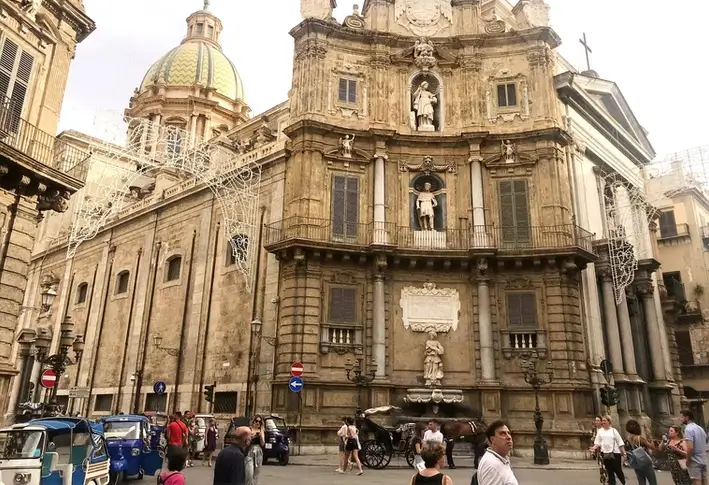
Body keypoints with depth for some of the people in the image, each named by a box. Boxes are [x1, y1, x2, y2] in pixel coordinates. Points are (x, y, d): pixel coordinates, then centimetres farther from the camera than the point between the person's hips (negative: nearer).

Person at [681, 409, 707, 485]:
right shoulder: (700, 428, 12)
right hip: (703, 460, 9)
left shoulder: (688, 429, -17)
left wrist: (688, 460, -12)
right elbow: (704, 445, 18)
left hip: (694, 461, -9)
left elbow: (690, 448, -24)